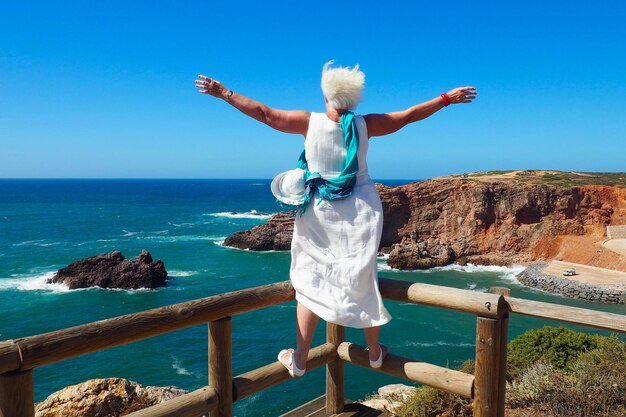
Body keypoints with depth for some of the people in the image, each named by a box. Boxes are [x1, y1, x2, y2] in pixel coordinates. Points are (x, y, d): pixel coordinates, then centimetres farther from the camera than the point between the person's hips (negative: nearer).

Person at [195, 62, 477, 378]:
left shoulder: (310, 122, -8)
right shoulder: (364, 125, -5)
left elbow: (263, 113, -2)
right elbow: (410, 115, 5)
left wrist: (223, 93, 9)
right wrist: (447, 98, 19)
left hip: (319, 213, -1)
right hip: (360, 212, 1)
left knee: (310, 283, 8)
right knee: (363, 281, 12)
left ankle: (299, 360, 16)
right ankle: (375, 352, 28)